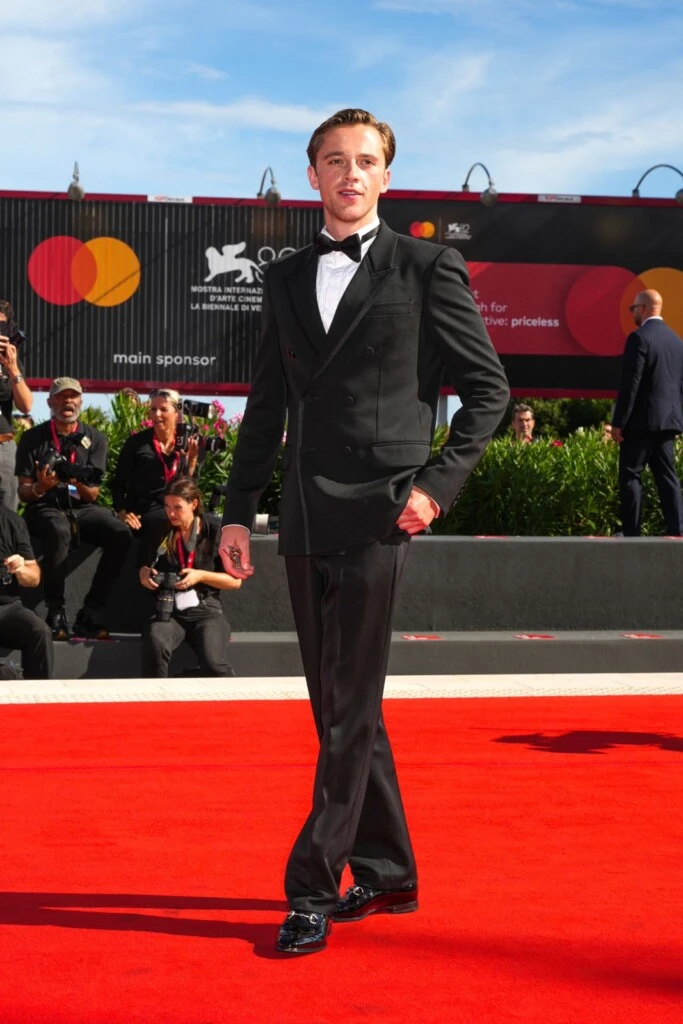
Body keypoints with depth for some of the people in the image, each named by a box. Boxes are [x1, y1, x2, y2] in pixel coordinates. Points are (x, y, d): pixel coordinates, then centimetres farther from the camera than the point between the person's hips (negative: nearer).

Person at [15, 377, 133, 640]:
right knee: (59, 532, -38)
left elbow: (92, 495, 3)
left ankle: (90, 613, -20)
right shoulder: (33, 438, 3)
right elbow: (23, 492, 1)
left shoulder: (95, 439, 8)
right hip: (45, 507, -3)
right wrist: (40, 487, -23)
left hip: (82, 508, 3)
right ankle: (55, 613, -30)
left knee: (121, 535, -26)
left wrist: (80, 484, -21)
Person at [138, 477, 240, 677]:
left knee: (213, 664, -29)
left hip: (205, 610, -2)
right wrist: (144, 573, 3)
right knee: (155, 646, -35)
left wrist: (201, 575, -9)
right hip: (168, 610, 2)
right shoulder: (162, 533, 11)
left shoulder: (215, 533, 4)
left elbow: (235, 581, 5)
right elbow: (145, 567, 27)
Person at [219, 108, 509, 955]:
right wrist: (238, 511, 11)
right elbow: (265, 406, 16)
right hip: (305, 518, 6)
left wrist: (438, 483, -9)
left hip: (377, 511, -5)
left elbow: (488, 388, 1)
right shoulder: (285, 279, 14)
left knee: (349, 709, -4)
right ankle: (386, 874, 24)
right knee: (337, 706, 11)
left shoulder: (427, 268, 1)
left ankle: (314, 889, 5)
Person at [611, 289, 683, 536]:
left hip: (642, 420, -7)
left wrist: (618, 422, -12)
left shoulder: (639, 337, -11)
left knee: (630, 475, -1)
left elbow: (630, 384, -16)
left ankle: (631, 534, -3)